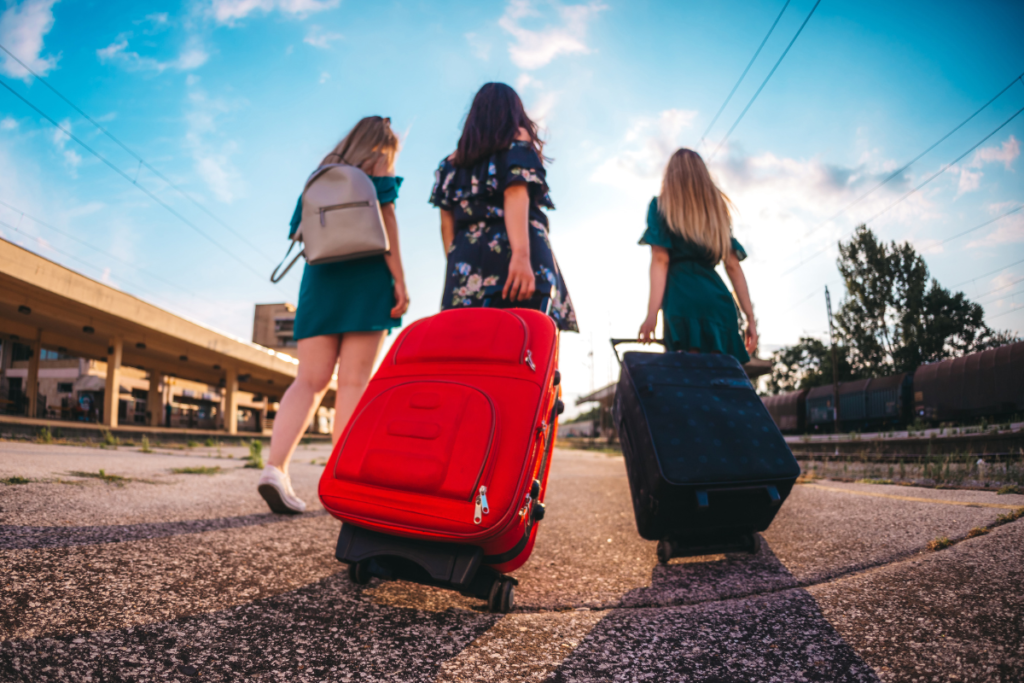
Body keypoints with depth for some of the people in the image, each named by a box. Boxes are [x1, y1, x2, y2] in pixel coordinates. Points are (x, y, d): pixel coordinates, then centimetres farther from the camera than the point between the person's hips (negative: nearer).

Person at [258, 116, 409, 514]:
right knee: (355, 382, -7)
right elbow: (384, 221, -5)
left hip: (320, 277, 5)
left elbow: (303, 232, 18)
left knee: (310, 380, 0)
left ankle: (275, 467, -16)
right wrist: (400, 281, -9)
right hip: (366, 278, -5)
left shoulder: (321, 173, 25)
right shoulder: (379, 165, 9)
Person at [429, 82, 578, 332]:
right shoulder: (518, 138, 12)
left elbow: (447, 224, 16)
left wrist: (457, 266, 15)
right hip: (511, 251, -5)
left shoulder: (453, 160, 24)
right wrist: (522, 254, -17)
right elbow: (515, 193, -5)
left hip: (467, 265, 5)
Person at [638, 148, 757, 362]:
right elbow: (733, 266, 16)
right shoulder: (717, 209, 22)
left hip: (682, 298, -4)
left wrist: (652, 314, -12)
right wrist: (750, 317, 14)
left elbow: (660, 260, -5)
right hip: (718, 299, 4)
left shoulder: (661, 206, 9)